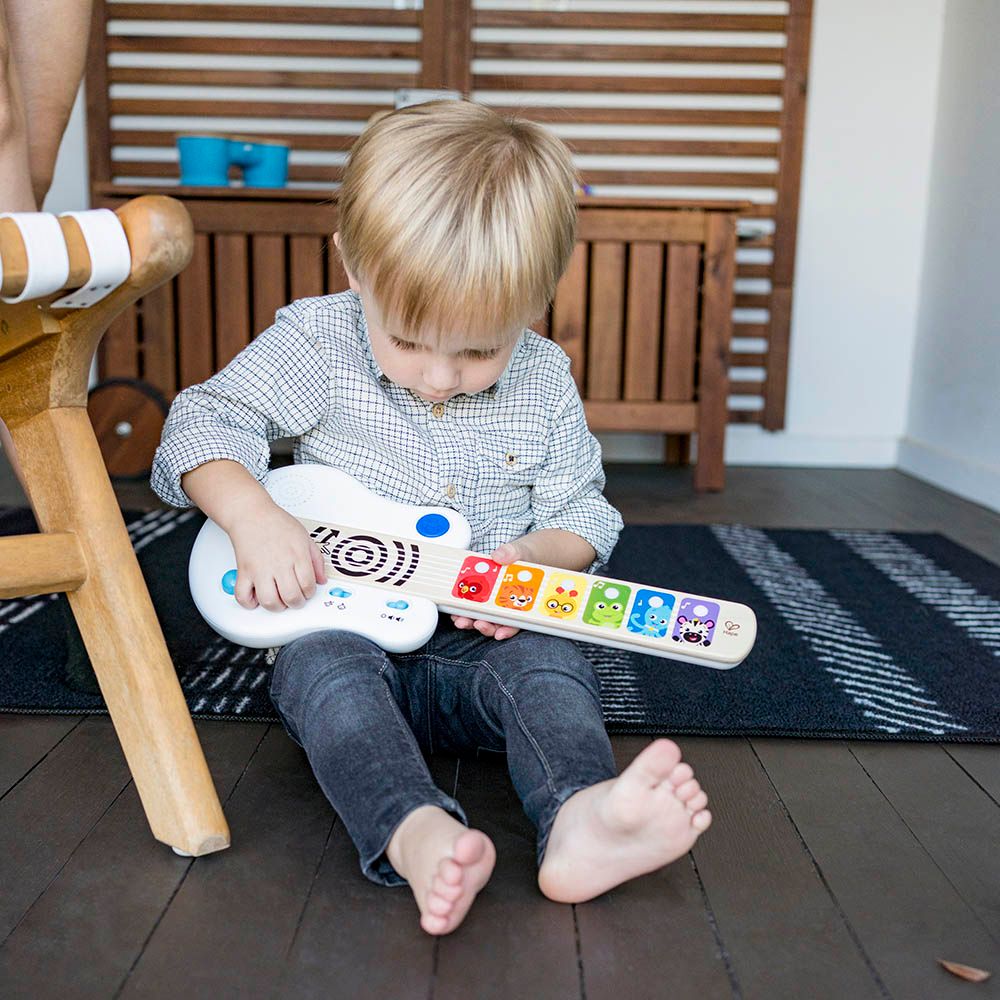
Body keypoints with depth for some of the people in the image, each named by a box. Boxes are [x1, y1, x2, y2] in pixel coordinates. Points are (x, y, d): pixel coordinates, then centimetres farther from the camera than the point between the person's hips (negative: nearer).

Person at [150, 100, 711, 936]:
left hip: (482, 642, 2)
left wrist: (536, 556, -17)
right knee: (320, 666, -33)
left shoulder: (544, 382, -1)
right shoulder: (318, 342, -6)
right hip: (340, 628, -1)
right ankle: (415, 834, -54)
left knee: (550, 663, -28)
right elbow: (206, 422, -6)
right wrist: (252, 514, -25)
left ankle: (579, 819, -51)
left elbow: (581, 508, 5)